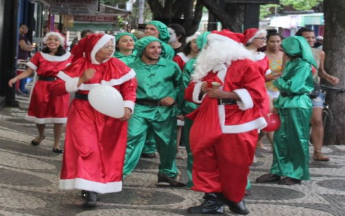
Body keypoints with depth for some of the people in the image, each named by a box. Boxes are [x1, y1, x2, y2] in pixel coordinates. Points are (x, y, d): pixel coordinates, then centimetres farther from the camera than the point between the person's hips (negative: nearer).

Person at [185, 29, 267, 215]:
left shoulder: (245, 65, -4)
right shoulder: (207, 66, 17)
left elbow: (257, 93, -12)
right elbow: (190, 93, 17)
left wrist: (226, 94, -18)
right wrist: (201, 88, -7)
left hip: (235, 127, -5)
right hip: (209, 125, 6)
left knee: (234, 166, 1)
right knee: (206, 163, 2)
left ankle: (234, 198, 20)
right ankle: (213, 200, 9)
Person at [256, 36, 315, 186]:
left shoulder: (303, 65, -14)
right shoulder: (290, 63, 12)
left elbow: (292, 87, -21)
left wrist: (278, 82, -5)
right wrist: (278, 103, 11)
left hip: (298, 106, -8)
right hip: (286, 104, 9)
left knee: (297, 140, 0)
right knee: (280, 138, 9)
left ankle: (297, 174, 9)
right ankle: (277, 172, 16)